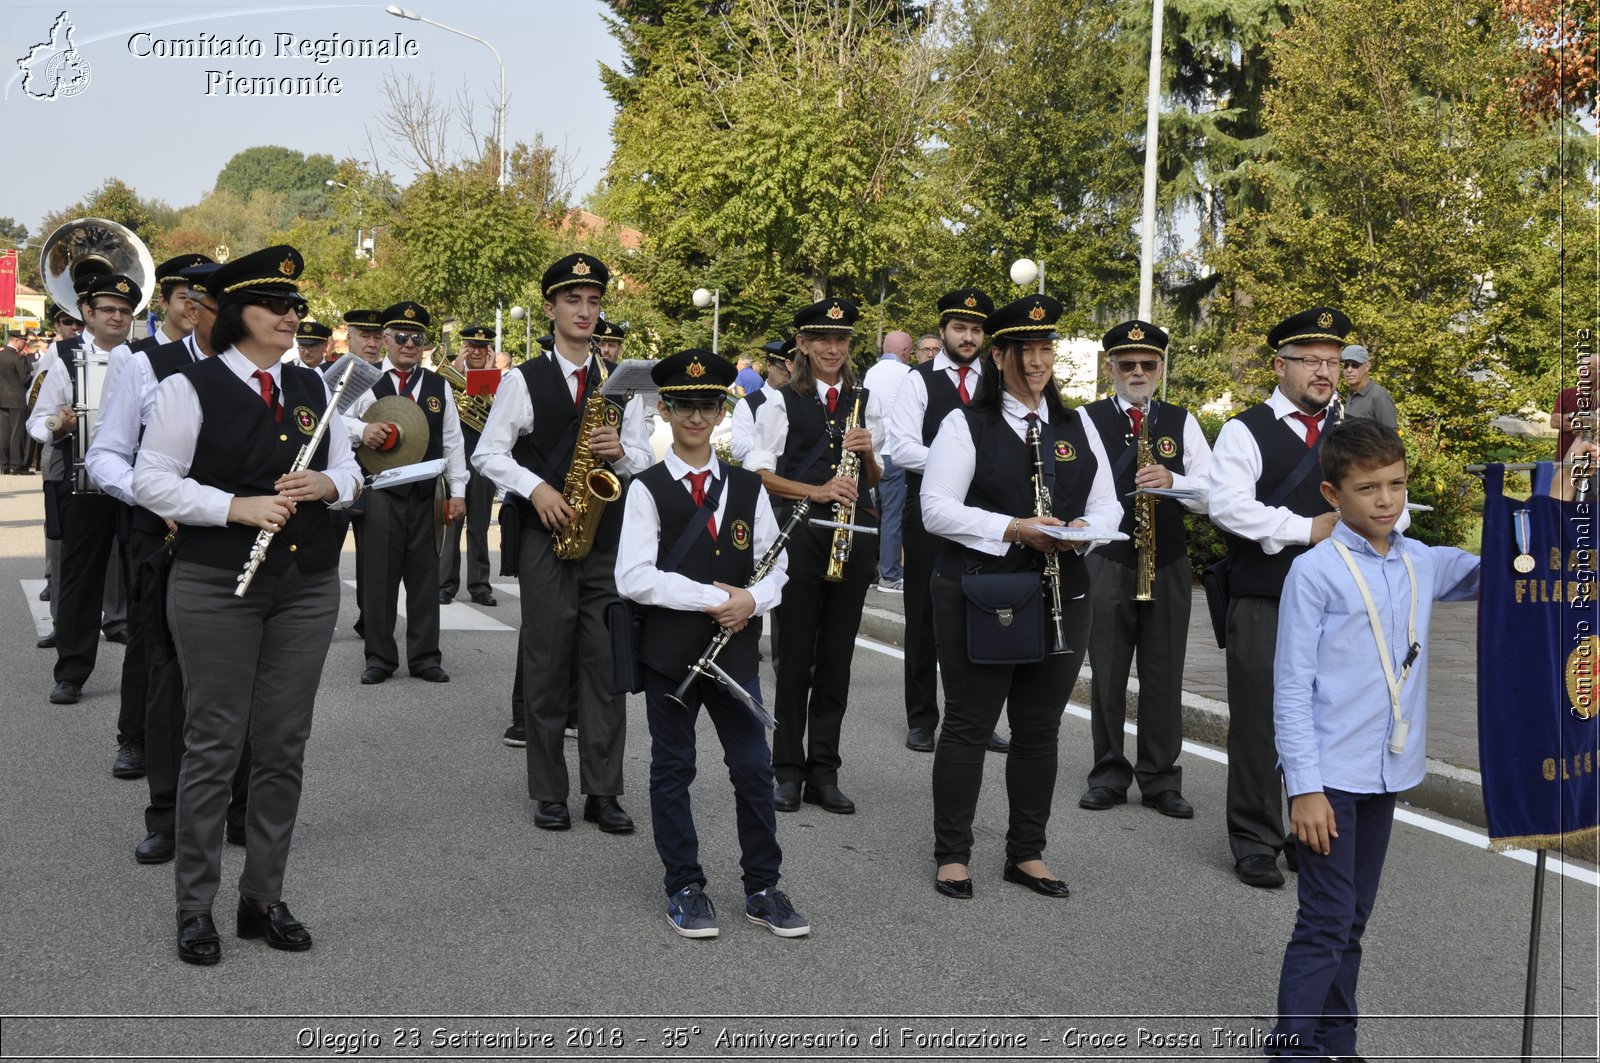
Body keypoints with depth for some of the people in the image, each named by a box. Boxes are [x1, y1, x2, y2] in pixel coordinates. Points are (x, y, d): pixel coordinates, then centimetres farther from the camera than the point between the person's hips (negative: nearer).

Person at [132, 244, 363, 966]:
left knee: (284, 744, 7)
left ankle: (263, 898, 19)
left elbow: (348, 470, 16)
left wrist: (325, 484, -8)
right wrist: (239, 507, -18)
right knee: (214, 743, 0)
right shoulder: (190, 389, -3)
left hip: (307, 587, 5)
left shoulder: (312, 386, 12)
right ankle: (194, 907, 12)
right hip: (215, 586, -5)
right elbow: (151, 482, -7)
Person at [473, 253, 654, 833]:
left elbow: (645, 455, 13)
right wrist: (536, 489, -14)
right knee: (547, 664, 1)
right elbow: (488, 453, 0)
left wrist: (621, 450, -9)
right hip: (546, 535, -2)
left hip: (608, 535, 3)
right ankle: (550, 793, 11)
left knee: (606, 662, 1)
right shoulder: (523, 379, 2)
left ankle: (604, 791, 9)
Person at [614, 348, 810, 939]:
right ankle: (685, 889, 21)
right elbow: (634, 579, -15)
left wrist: (752, 600, -14)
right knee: (672, 771, 8)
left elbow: (774, 564, 8)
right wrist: (712, 597, -18)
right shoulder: (648, 489, -5)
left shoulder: (747, 487, 7)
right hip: (669, 651, -2)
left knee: (754, 769, 4)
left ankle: (762, 889, 17)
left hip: (735, 650, 3)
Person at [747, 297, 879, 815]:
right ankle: (788, 771, 11)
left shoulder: (865, 400, 13)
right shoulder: (782, 401, 2)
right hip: (798, 533, -3)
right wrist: (816, 491, -16)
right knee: (795, 655, 1)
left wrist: (868, 452, -6)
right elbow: (759, 472, -4)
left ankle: (824, 772, 14)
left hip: (853, 534, 3)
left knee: (836, 656, 6)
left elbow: (878, 480, 16)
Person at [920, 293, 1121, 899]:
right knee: (969, 725, 3)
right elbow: (937, 509, -11)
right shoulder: (966, 425, -3)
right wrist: (1015, 529, -20)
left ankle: (1028, 854, 24)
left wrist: (1085, 527, -11)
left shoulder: (1077, 428, 12)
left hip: (1061, 595, 5)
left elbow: (1107, 504, 13)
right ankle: (952, 855, 15)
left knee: (1040, 729, 11)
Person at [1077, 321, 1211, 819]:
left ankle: (1161, 779, 16)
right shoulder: (1087, 419, 1)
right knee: (1107, 675, 6)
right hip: (1107, 562, -1)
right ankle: (1109, 775, 18)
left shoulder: (1182, 422, 7)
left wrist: (1172, 481, -21)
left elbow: (1211, 493, -2)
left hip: (1168, 563, 2)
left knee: (1164, 677, 6)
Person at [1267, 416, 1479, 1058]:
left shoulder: (1423, 565, 6)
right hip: (1331, 775, -6)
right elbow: (1292, 687, -11)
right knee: (1325, 923, -3)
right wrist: (1304, 786, -14)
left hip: (1387, 774, 6)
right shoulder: (1314, 572, -11)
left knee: (1352, 921, 15)